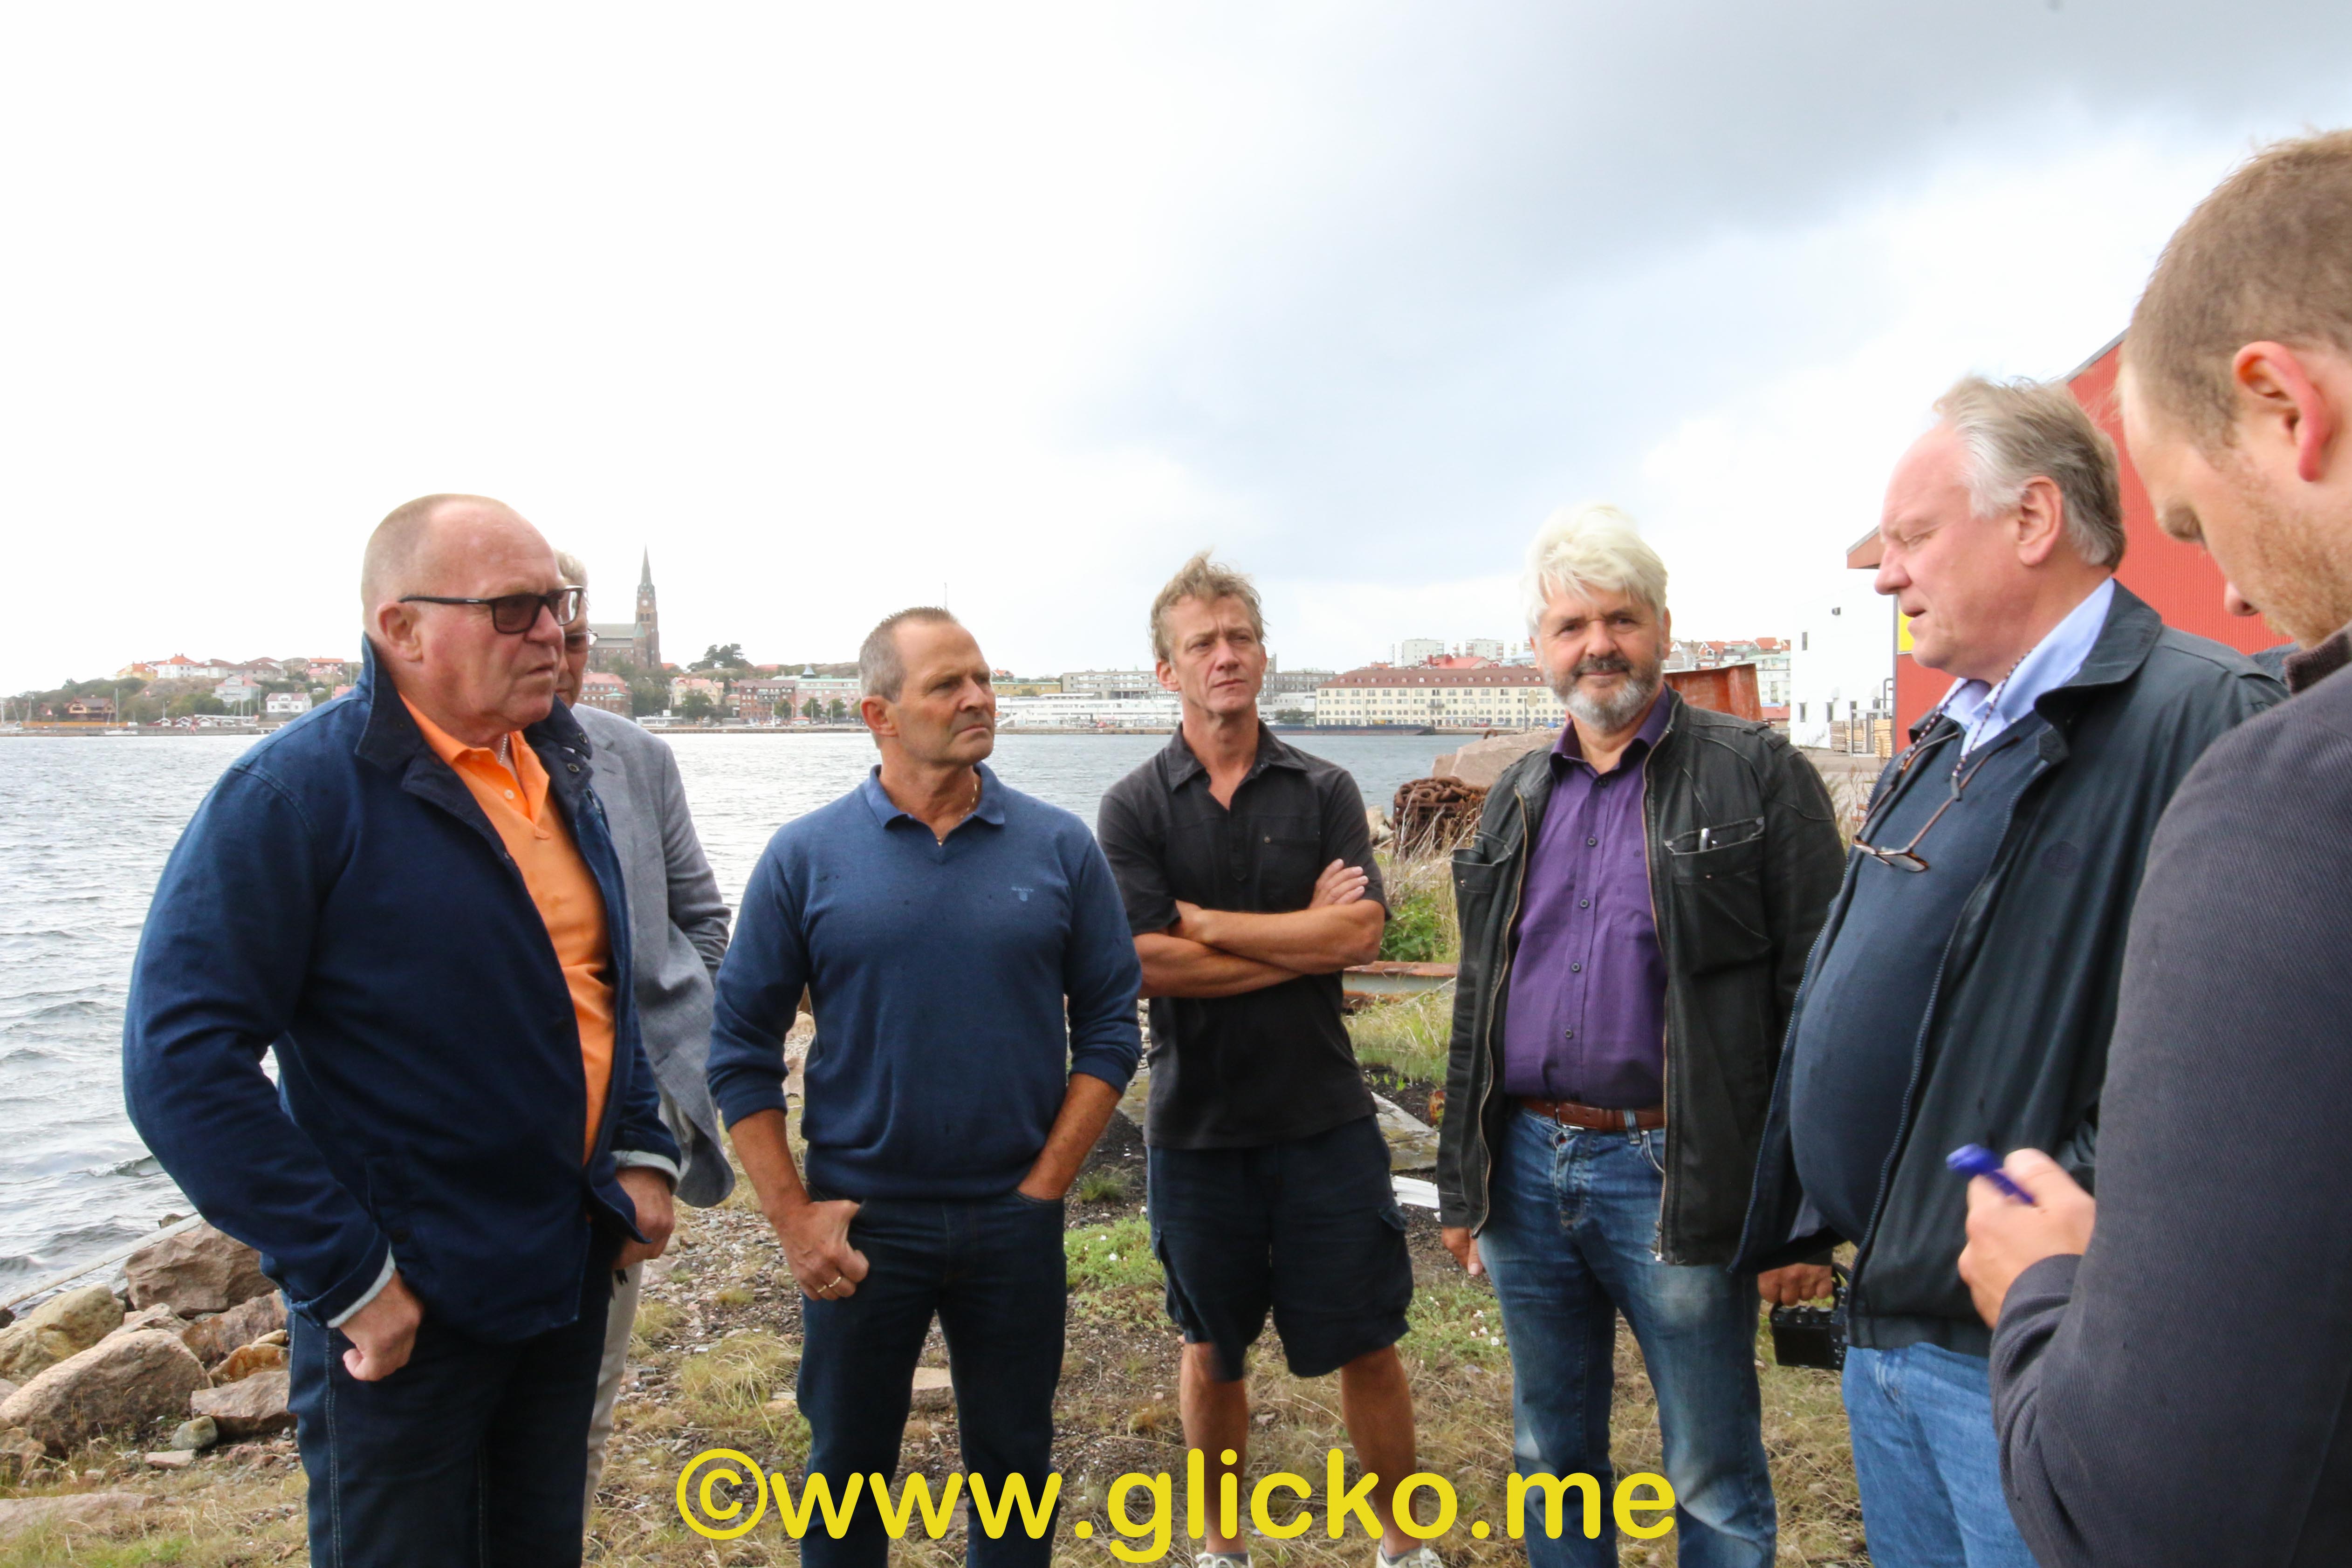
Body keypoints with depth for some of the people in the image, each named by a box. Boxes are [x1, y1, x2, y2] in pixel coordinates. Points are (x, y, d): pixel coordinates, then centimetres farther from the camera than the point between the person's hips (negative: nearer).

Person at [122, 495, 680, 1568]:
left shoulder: (558, 772, 5)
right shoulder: (292, 793, -17)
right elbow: (182, 1065, -21)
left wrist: (644, 1151, 4)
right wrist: (347, 1278, -20)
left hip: (574, 1274, 7)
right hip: (406, 1311, -6)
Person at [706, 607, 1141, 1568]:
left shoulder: (1061, 848, -3)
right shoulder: (805, 857, -5)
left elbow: (1109, 1029, -1)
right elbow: (741, 1050, -2)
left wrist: (1043, 1188, -6)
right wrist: (791, 1218, -6)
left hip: (1015, 1220, 1)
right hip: (860, 1224, 0)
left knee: (1014, 1465, 16)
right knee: (847, 1470, 16)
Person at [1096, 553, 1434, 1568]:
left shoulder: (1324, 791, 1)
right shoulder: (1135, 807, -3)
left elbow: (1360, 933, -13)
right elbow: (1144, 964, -15)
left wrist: (1202, 921, -14)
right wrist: (1300, 937, -12)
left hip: (1324, 1115, 1)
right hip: (1196, 1122, 0)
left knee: (1366, 1341, 10)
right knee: (1213, 1348, 16)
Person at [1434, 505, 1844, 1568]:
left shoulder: (1756, 776, -5)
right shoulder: (1518, 796, 12)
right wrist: (1462, 1183, 15)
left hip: (1671, 1178, -5)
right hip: (1525, 1170, 5)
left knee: (1715, 1481, 10)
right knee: (1552, 1455, 19)